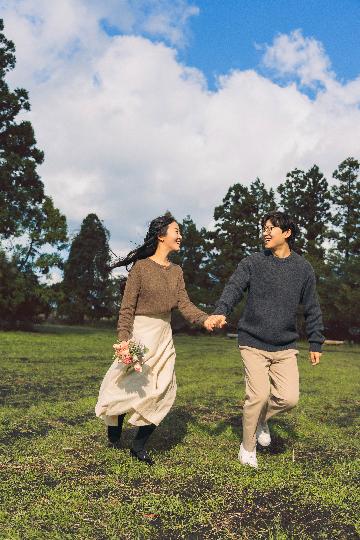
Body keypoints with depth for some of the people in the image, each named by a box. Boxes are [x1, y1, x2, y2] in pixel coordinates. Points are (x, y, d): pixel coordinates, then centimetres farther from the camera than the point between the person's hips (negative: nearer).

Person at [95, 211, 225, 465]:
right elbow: (127, 307, -10)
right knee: (130, 386, 1)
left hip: (165, 335, 6)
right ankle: (114, 424, 35)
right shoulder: (141, 267, -10)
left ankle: (139, 446, 21)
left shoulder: (176, 271, 7)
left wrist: (206, 318, -21)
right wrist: (124, 339, -21)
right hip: (141, 332, -6)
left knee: (163, 392, 5)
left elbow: (184, 304, -3)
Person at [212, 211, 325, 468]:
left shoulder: (303, 268, 4)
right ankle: (248, 448, 18)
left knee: (289, 397, -6)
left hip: (286, 346, 2)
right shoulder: (252, 262, -1)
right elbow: (233, 288, -12)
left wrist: (316, 343, 11)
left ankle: (261, 419, 28)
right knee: (258, 395, -7)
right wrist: (220, 312, -31)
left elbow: (312, 309, 10)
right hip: (253, 343, -2)